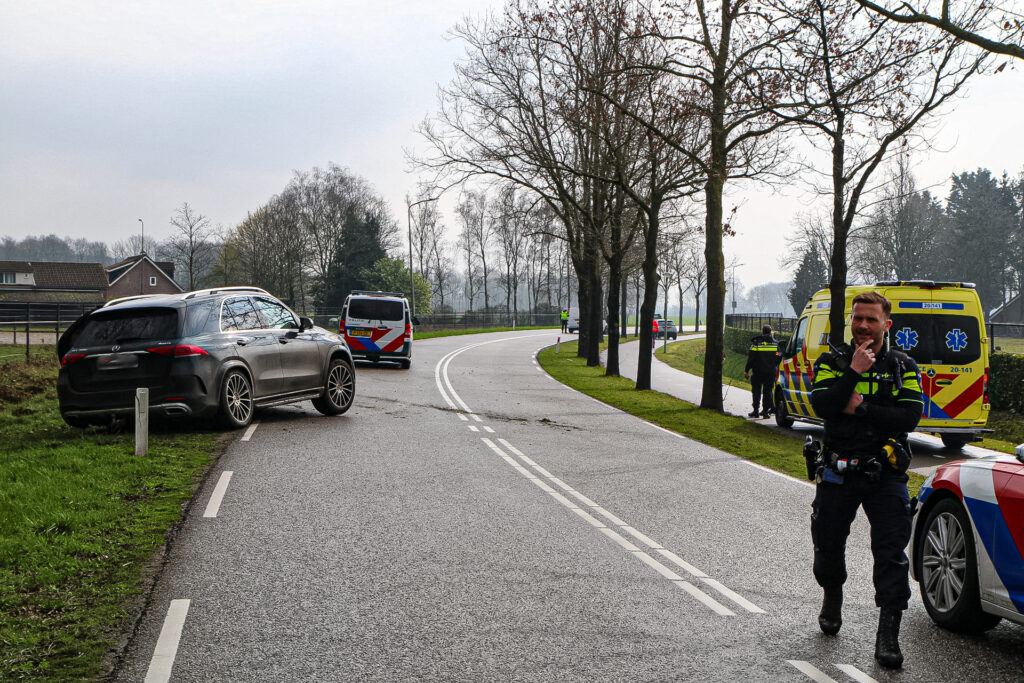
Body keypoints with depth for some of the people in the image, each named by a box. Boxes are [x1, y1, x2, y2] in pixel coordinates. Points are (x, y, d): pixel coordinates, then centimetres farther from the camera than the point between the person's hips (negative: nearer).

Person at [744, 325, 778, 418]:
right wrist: (777, 370, 18)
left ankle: (755, 411, 2)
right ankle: (765, 410, 4)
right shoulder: (775, 343, 4)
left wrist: (746, 371, -1)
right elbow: (778, 359, 7)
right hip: (770, 372, 2)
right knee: (767, 391, 7)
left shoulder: (756, 343, -5)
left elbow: (750, 358, -6)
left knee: (756, 392, 5)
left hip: (758, 372, -2)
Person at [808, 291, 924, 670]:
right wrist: (854, 371, -19)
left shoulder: (903, 367, 3)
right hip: (838, 472, 1)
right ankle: (832, 598, 43)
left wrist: (861, 409, -16)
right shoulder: (832, 362, 3)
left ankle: (888, 634, 1)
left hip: (885, 475, -1)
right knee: (828, 545, 13)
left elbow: (910, 417, -10)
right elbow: (822, 406, -14)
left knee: (891, 554, -6)